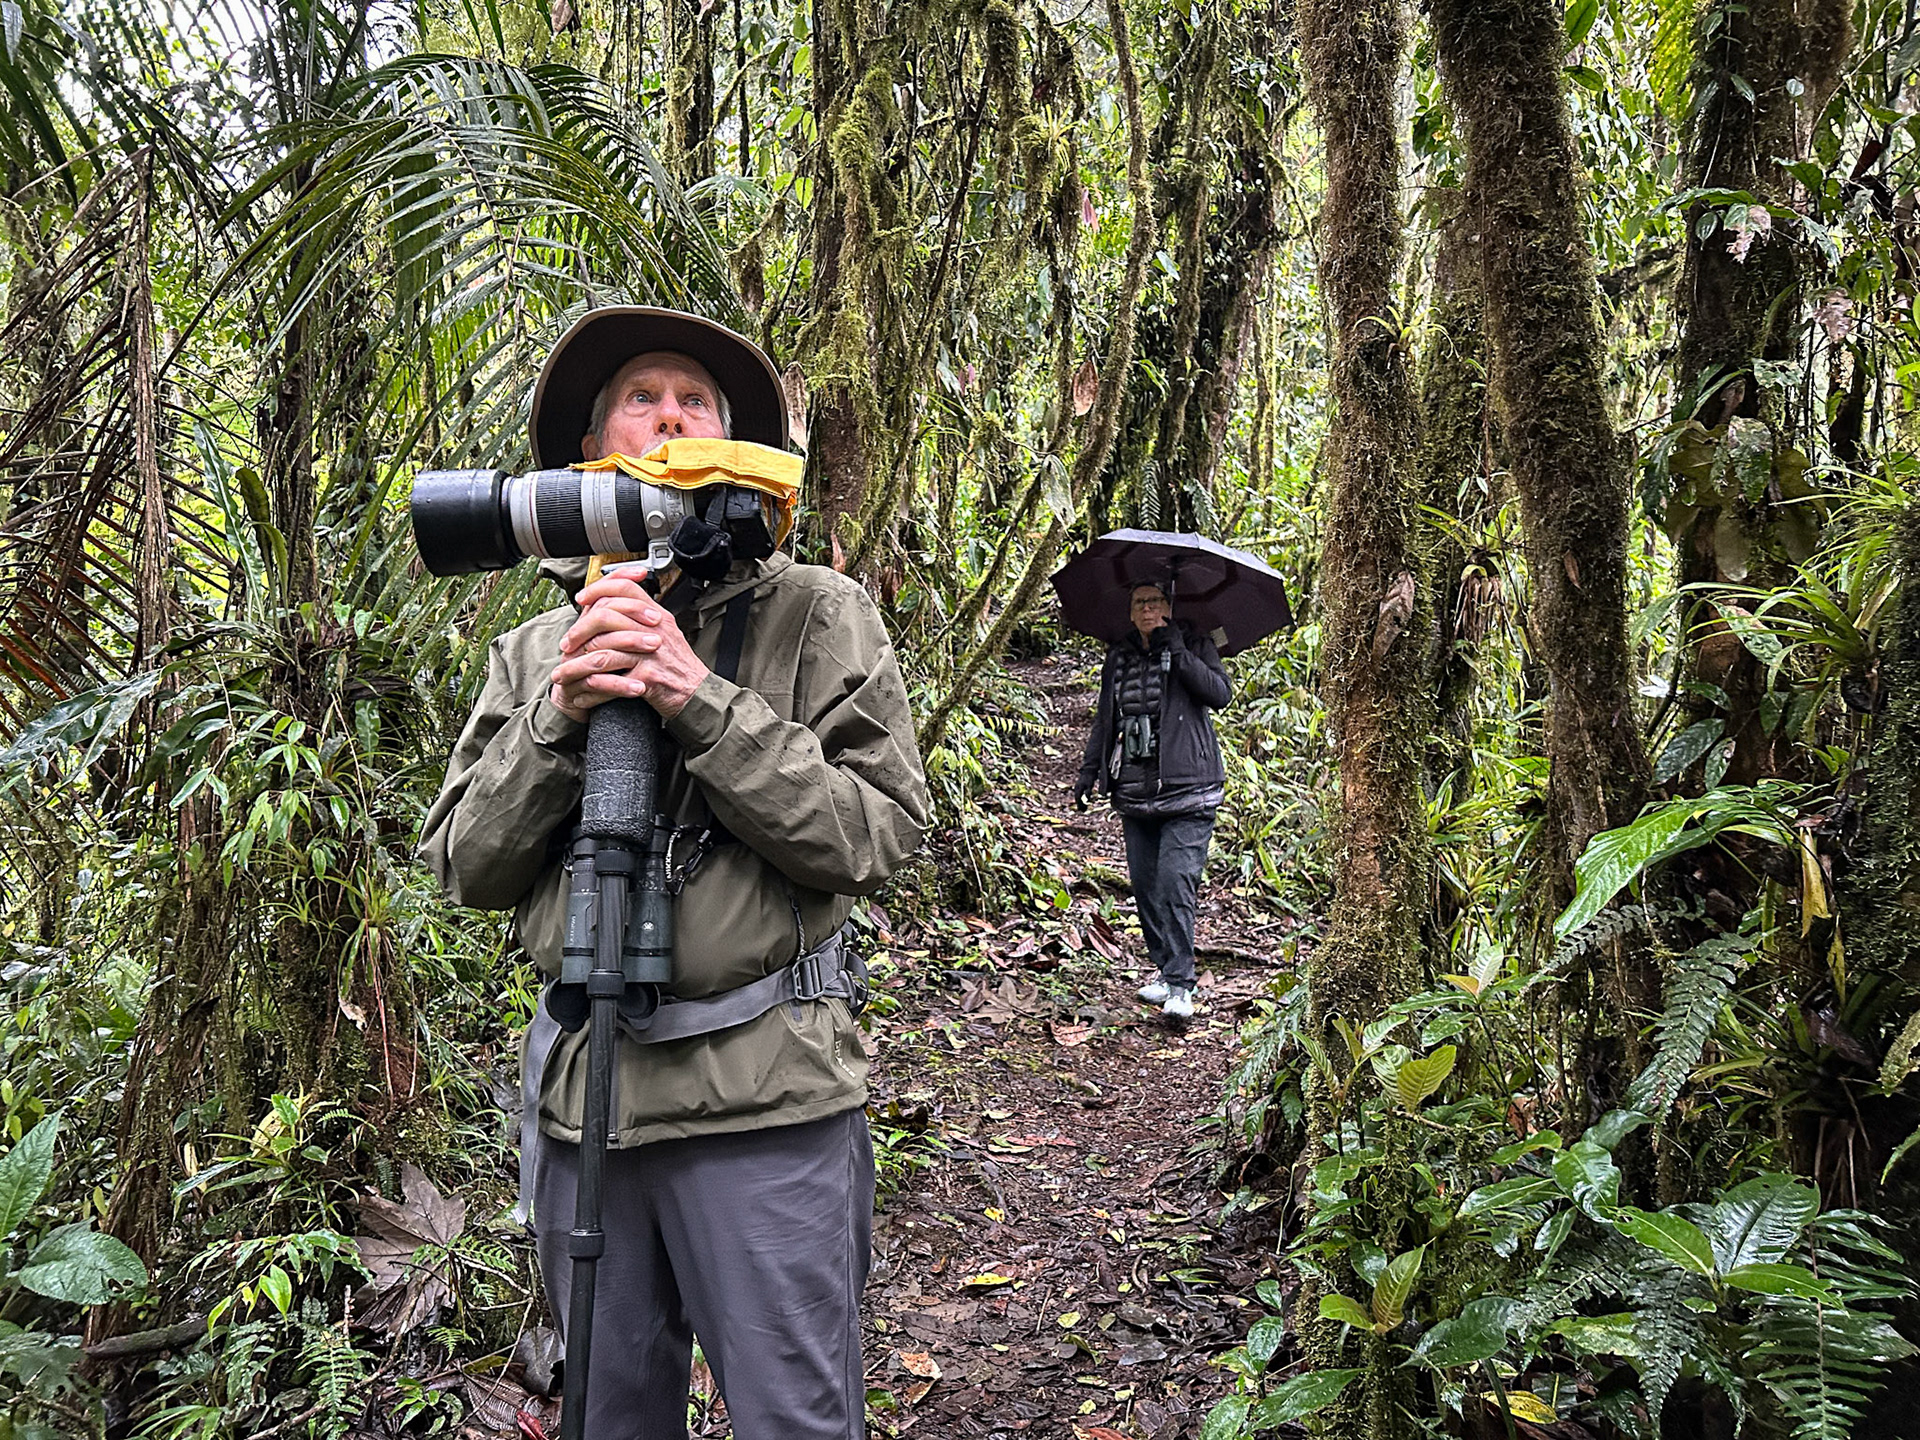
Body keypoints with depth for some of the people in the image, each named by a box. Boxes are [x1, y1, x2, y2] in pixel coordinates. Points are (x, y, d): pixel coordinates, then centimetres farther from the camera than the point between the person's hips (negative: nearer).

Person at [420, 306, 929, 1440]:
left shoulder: (817, 613, -2)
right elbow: (466, 866, 5)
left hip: (768, 1096, -4)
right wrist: (558, 721, -11)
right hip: (578, 1086, 4)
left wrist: (704, 706, -19)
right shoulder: (534, 651, 10)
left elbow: (878, 837, -10)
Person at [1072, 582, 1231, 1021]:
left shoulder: (1195, 647, 4)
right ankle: (1165, 969, 22)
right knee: (1144, 885, 7)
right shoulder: (1118, 656, 15)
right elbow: (1104, 718, 22)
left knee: (1175, 885, -13)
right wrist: (1089, 771, 15)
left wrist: (1177, 650, -17)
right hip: (1134, 792, 5)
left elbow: (1220, 693, -13)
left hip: (1186, 790, -5)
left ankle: (1180, 985, -9)